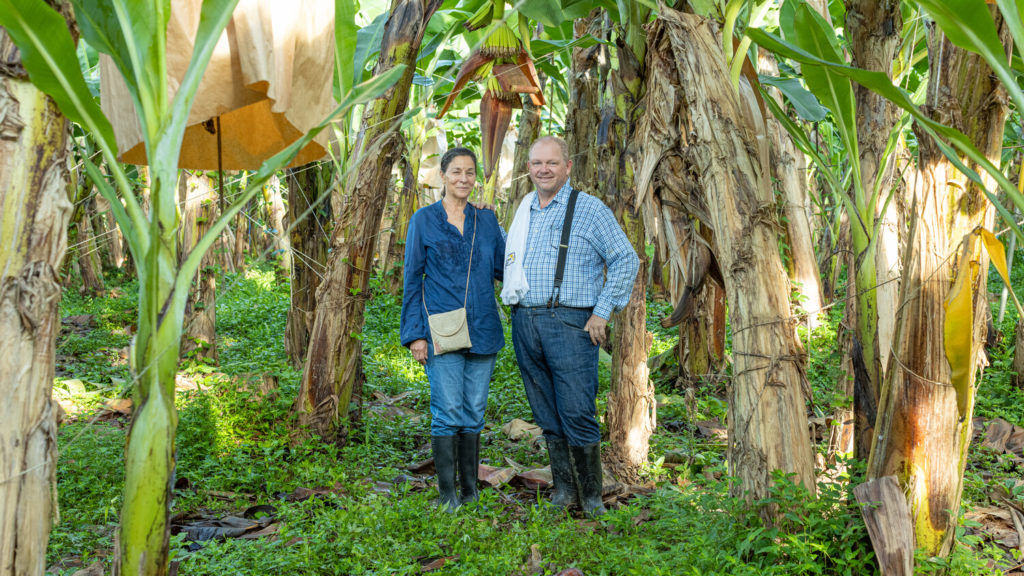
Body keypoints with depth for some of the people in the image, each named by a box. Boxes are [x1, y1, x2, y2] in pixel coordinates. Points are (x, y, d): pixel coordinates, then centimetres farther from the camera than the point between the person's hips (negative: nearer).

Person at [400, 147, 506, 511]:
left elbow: (504, 268, 14)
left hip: (482, 330, 4)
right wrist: (415, 334, -4)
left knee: (474, 412, 9)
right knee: (448, 410, -5)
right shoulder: (424, 220, 3)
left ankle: (470, 491, 19)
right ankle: (447, 495, 6)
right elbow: (412, 279, 1)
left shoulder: (486, 220, 12)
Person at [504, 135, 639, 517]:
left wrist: (603, 312, -8)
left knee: (577, 412, -7)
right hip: (525, 323, 5)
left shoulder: (589, 209, -1)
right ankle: (562, 489, 20)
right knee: (547, 415, 9)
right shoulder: (523, 212, 16)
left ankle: (591, 496, 8)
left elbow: (626, 260, -3)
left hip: (569, 322, -5)